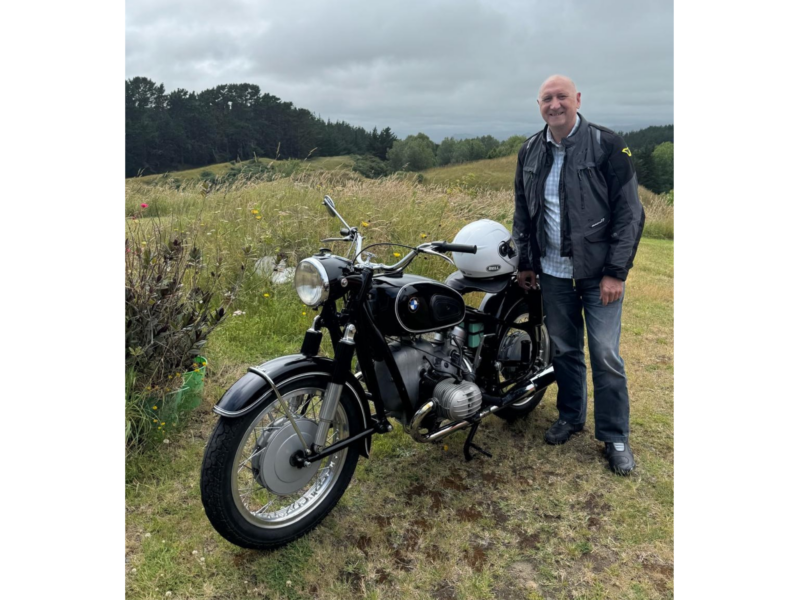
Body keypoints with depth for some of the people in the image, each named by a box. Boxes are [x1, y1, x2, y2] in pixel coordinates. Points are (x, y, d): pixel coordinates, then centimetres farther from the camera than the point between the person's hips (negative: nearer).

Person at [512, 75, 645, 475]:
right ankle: (570, 416, 32)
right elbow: (522, 212, 14)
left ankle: (615, 436, 15)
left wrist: (616, 272, -13)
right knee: (563, 350, 13)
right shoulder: (530, 152, 7)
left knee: (605, 356, -1)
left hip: (598, 272, -4)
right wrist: (525, 262, 12)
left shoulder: (607, 146, -7)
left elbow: (629, 212, -8)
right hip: (552, 272, 4)